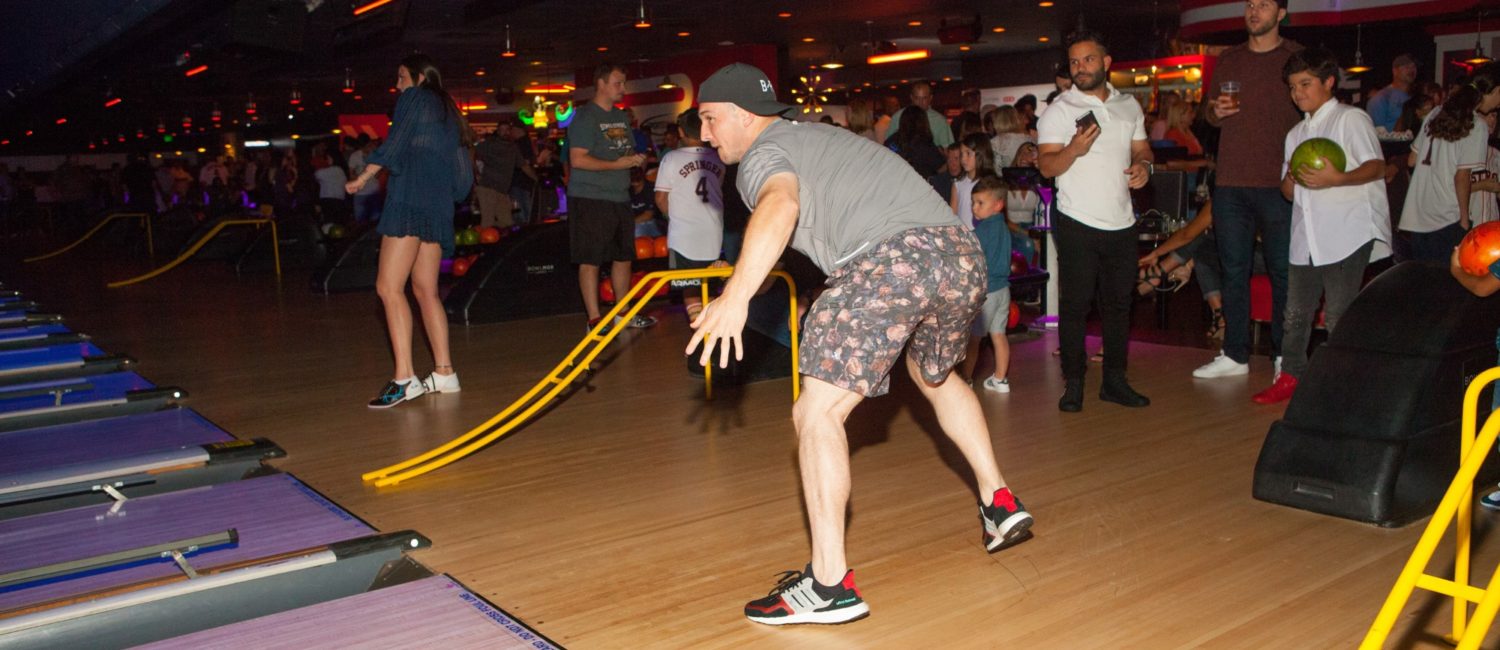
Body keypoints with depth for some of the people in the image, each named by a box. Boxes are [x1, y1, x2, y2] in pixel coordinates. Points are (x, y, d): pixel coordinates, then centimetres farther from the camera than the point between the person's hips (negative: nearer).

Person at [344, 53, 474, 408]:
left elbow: (394, 145, -7)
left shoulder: (413, 98, 4)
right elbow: (457, 157, 24)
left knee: (389, 287, -13)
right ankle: (444, 372, 9)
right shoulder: (446, 108, 26)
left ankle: (405, 378, -22)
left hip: (410, 199, -9)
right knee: (426, 290, 12)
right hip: (440, 205, 9)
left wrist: (362, 178, 0)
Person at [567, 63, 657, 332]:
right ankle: (594, 320, 2)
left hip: (620, 198, 8)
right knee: (590, 260, -3)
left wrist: (637, 159, 3)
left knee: (624, 257, 14)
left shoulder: (621, 117, 17)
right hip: (590, 199, -8)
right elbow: (578, 159, -18)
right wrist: (617, 164, -19)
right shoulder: (585, 116, -10)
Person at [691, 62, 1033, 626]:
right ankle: (1000, 504, 38)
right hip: (962, 251, 9)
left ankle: (830, 585, -9)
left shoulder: (763, 153, 8)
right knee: (935, 375, 34)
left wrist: (736, 294, -31)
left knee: (817, 412, -5)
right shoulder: (818, 135, 33)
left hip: (891, 257, -9)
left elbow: (780, 204, -18)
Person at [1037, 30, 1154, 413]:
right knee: (1074, 305, -2)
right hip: (1078, 223, -5)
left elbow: (1141, 147, 20)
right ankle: (1073, 384, 5)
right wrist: (1073, 149, -31)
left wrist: (1144, 165, -3)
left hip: (1122, 222, 5)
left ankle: (1115, 380, 20)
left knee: (1119, 303, 10)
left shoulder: (1129, 106, 12)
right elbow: (1046, 166, -12)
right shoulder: (1059, 110, -4)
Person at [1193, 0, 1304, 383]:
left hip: (1278, 185, -4)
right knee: (1234, 270, 7)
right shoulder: (1228, 60, 15)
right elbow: (1208, 111, 22)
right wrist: (1215, 111, -3)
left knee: (1283, 271, 0)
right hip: (1230, 183, 4)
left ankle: (1285, 356, 11)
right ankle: (1235, 355, 14)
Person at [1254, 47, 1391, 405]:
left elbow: (1376, 166, -9)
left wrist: (1336, 178, -26)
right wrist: (1290, 181, -3)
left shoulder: (1351, 118, 0)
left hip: (1348, 233, -7)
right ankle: (1290, 376, 18)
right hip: (1306, 237, 7)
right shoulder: (1296, 134, 22)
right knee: (1296, 312, 9)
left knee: (1338, 315, -6)